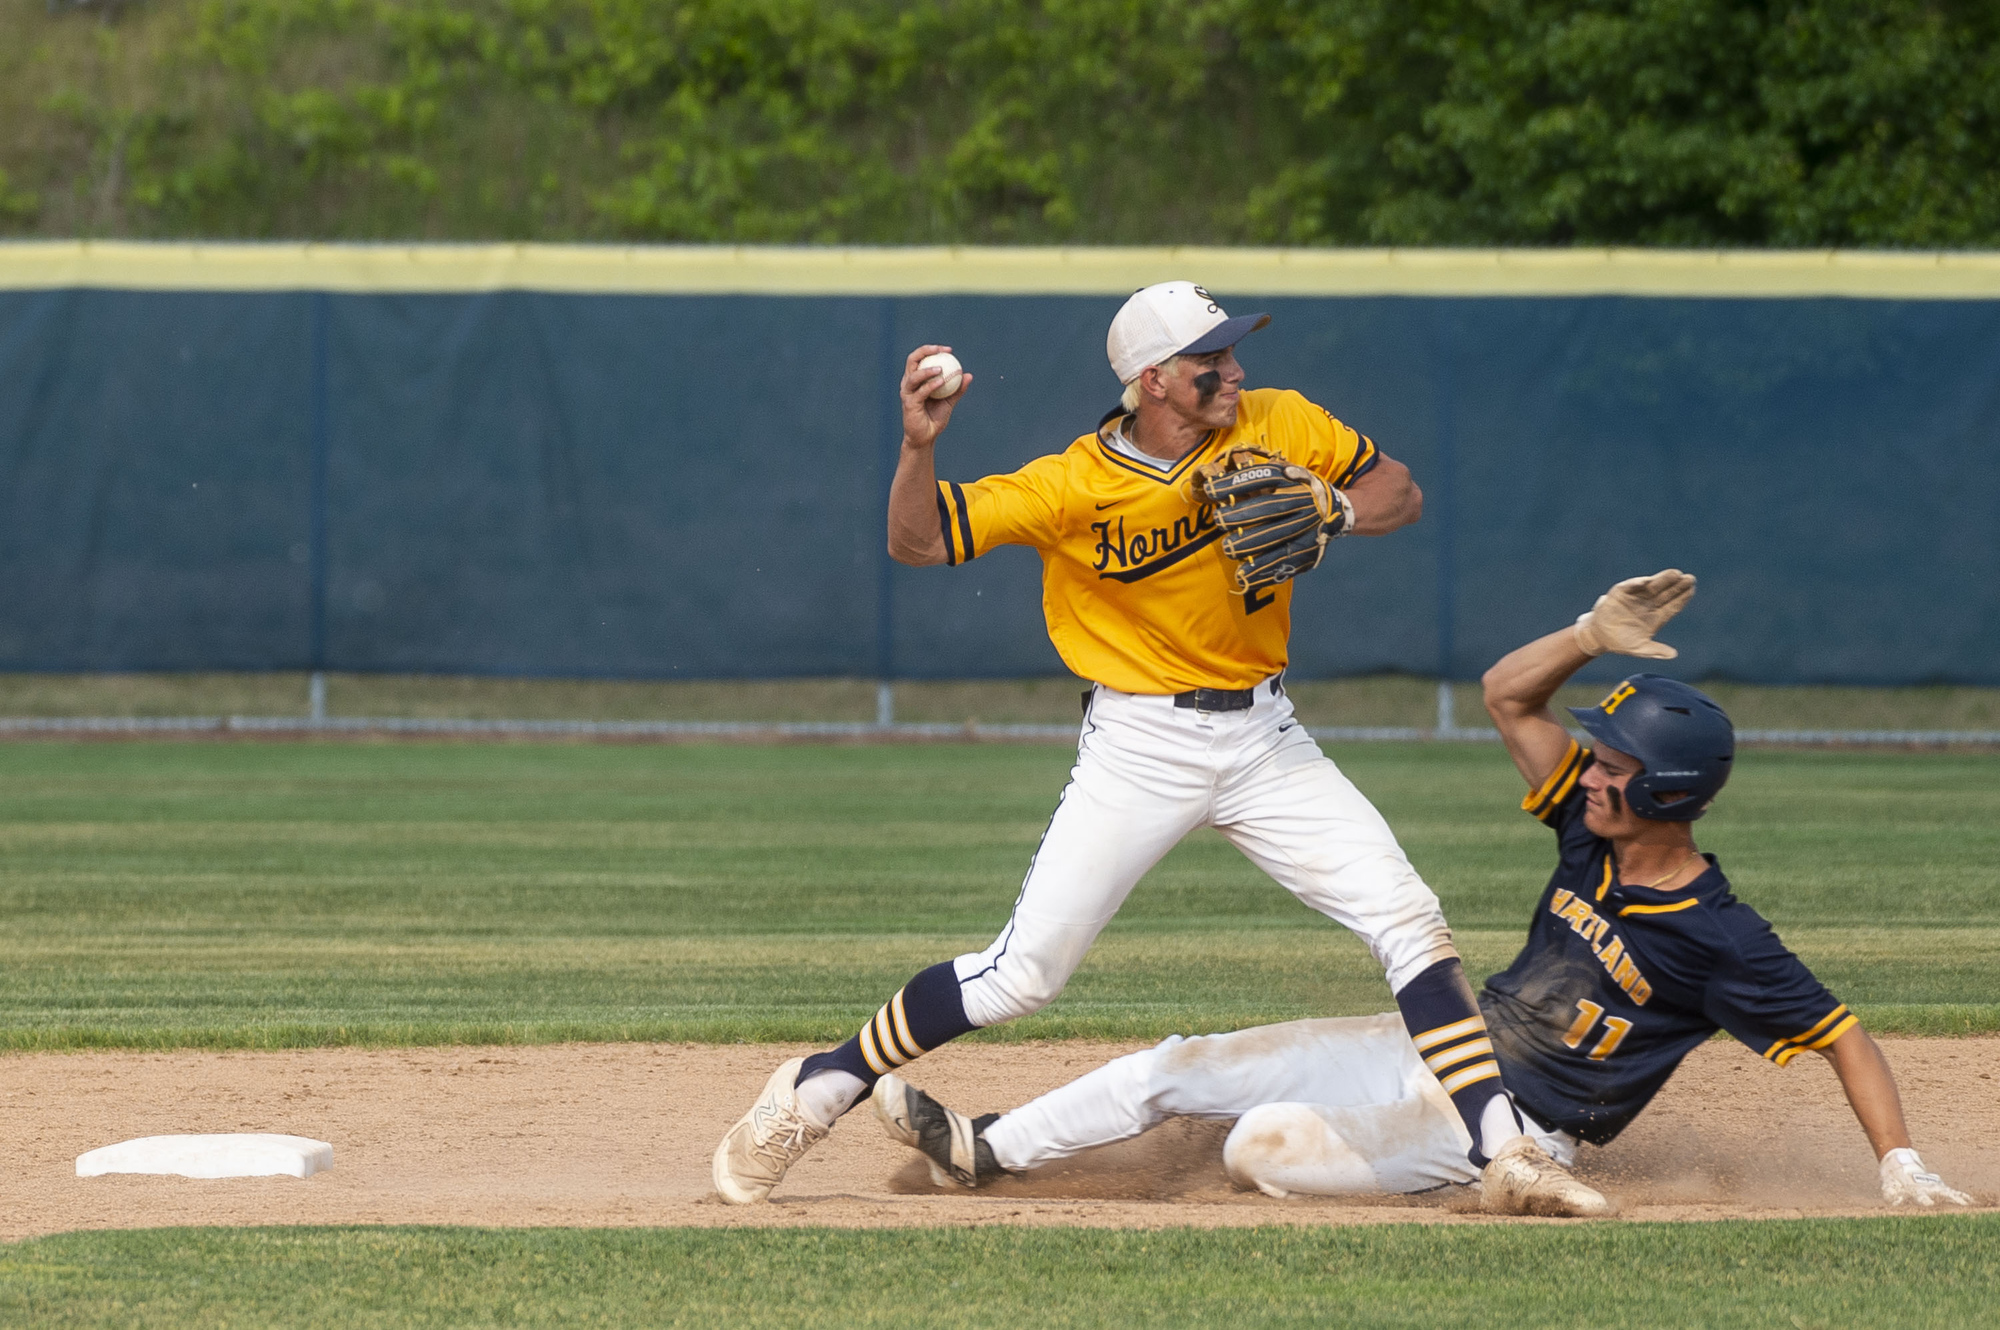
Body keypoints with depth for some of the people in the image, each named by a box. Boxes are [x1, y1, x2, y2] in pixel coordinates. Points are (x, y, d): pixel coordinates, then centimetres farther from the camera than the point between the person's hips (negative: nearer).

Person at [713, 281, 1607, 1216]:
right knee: (1022, 975, -8)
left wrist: (1331, 510, -15)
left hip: (1262, 736, 4)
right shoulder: (1078, 485, -16)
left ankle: (1506, 1148, -8)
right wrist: (919, 447, -35)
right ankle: (812, 1094, 7)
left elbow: (1403, 494, 6)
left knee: (1407, 918, -10)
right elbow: (916, 542, -17)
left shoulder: (1280, 427, -5)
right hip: (1138, 746, -4)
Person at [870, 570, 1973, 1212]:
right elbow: (1507, 695, 2)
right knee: (1183, 1068, 5)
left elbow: (1843, 1036, -19)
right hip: (1442, 1047, 7)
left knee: (1264, 1144, -24)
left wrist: (1902, 1166, -27)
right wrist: (1593, 637, -13)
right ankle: (982, 1150, 17)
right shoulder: (1592, 831, -2)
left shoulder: (1718, 940, -22)